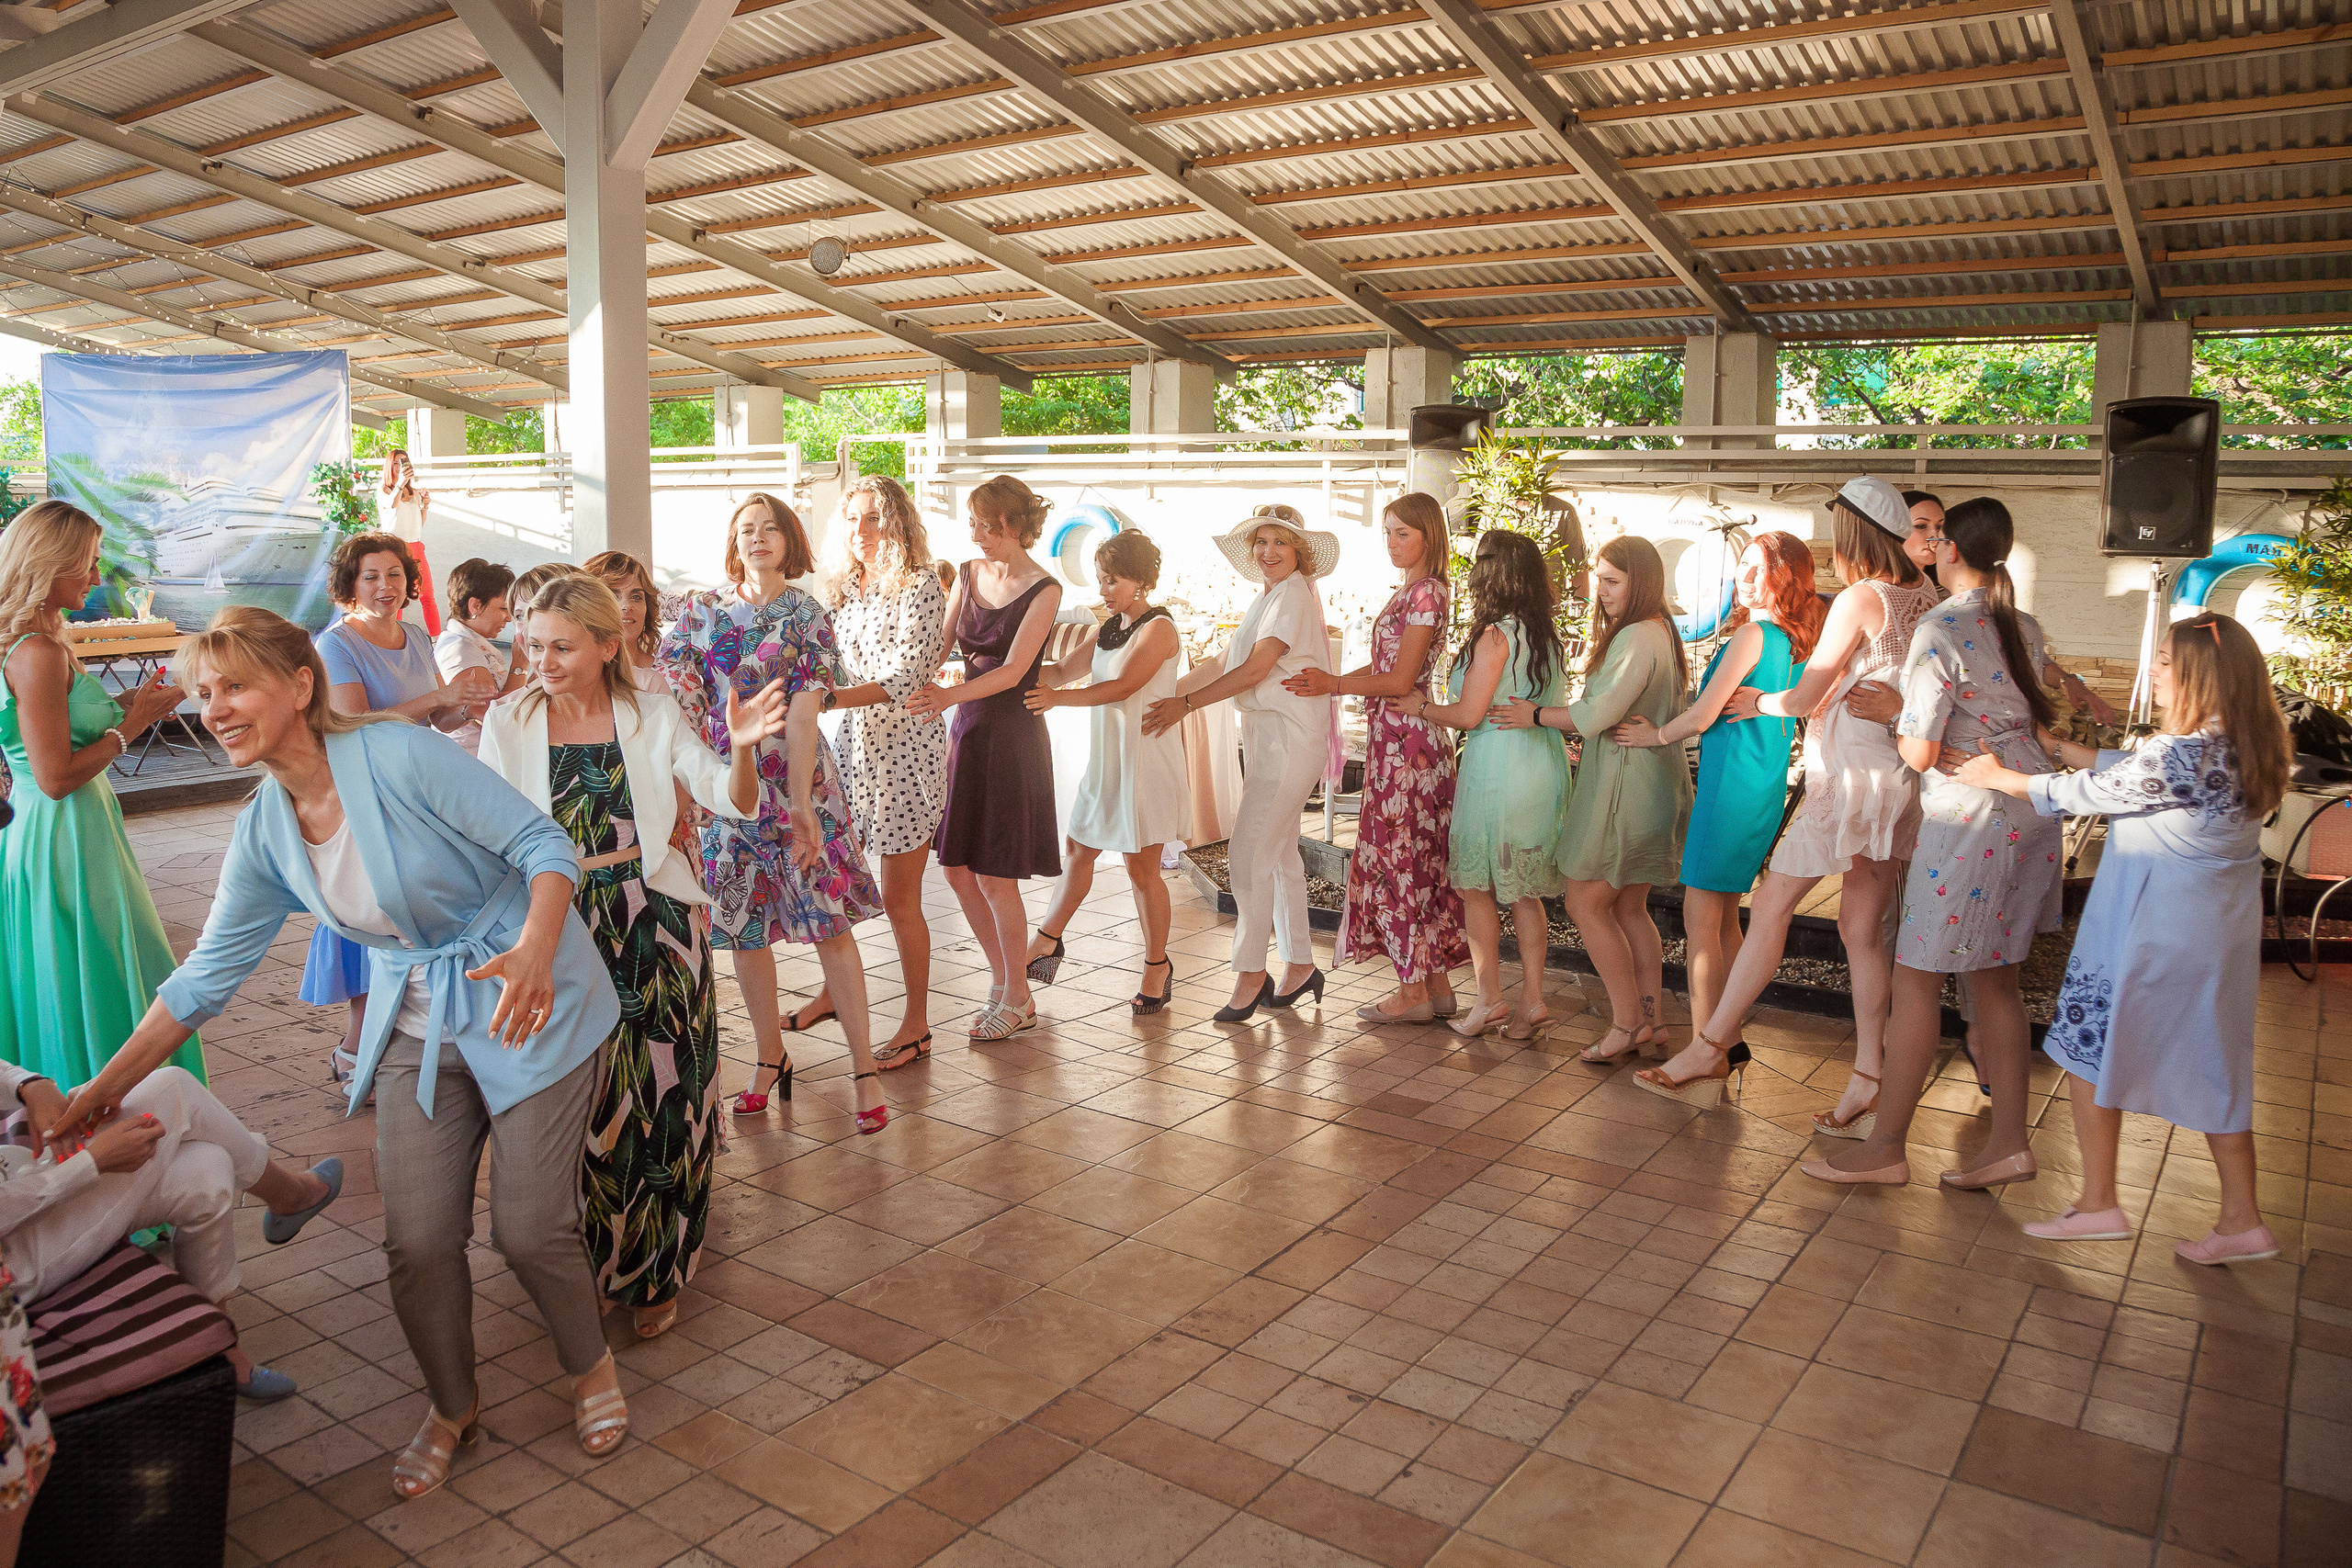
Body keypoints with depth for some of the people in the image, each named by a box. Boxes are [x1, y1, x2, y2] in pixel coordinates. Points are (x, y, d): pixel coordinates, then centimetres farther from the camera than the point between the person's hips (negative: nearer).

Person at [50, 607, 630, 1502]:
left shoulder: (398, 755, -19)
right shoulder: (262, 833, 0)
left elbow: (543, 843, -20)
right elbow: (209, 972, 8)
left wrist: (535, 948, -37)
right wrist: (109, 1084, 6)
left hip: (528, 1003, -5)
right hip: (417, 1032, 6)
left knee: (530, 1229, -3)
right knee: (417, 1243, 1)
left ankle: (592, 1368, 28)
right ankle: (453, 1407, 30)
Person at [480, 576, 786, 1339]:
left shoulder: (655, 718, 1)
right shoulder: (508, 724, 1)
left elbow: (732, 803, 0)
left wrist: (743, 749, -20)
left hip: (653, 928, 0)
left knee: (659, 1101, 2)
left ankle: (653, 1274, 21)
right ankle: (580, 1267, 27)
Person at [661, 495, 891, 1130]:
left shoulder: (808, 618, 0)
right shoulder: (700, 610, 7)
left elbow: (803, 716, -10)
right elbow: (676, 694, 1)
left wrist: (801, 805, -16)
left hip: (796, 784, -2)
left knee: (829, 922, -3)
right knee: (743, 926, 8)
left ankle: (863, 1067, 4)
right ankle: (770, 1057, 24)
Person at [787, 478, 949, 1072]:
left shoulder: (920, 587, -11)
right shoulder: (844, 587, 10)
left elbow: (902, 678, -20)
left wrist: (827, 698, -29)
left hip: (905, 748, -6)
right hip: (852, 742, 7)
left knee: (899, 899, 0)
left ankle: (916, 1026, 15)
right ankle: (831, 991, 35)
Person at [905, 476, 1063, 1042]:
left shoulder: (1043, 590, -10)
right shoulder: (969, 574, 9)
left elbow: (1012, 670, -18)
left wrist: (951, 695, -33)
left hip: (1012, 733, -6)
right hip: (965, 726, 6)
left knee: (994, 876, -3)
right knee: (956, 868, 8)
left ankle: (1018, 1000, 14)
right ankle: (1002, 979, 26)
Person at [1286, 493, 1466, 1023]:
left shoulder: (1428, 592, -13)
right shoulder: (1408, 593, 17)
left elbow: (1399, 681, -16)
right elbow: (1382, 666, 16)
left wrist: (1334, 684, -11)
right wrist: (1326, 684, 7)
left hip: (1405, 738, -10)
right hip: (1390, 737, 10)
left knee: (1399, 858, -4)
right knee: (1417, 859, 11)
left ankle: (1413, 992, 4)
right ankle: (1437, 985, 17)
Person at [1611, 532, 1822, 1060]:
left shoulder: (1751, 635, -14)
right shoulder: (1796, 643, 13)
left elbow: (1702, 716, -14)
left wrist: (1656, 735, 4)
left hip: (1730, 782, -9)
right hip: (1767, 788, 9)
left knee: (1700, 918, -5)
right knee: (1725, 918, 17)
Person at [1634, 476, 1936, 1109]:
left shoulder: (1859, 599, -13)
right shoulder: (1924, 594, 10)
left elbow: (1806, 698, -10)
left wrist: (1757, 702, 9)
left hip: (1852, 768, -8)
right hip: (1896, 776, 8)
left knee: (1770, 906, -3)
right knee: (1861, 927, 10)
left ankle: (1710, 1047, 1)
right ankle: (1869, 1073, 11)